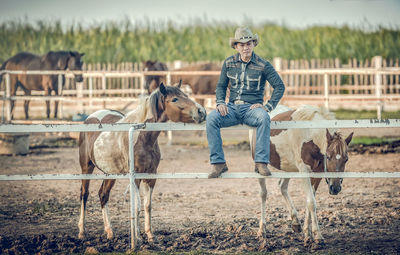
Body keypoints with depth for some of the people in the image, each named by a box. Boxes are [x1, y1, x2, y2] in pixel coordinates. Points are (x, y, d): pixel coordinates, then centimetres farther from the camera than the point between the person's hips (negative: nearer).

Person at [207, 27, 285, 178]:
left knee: (264, 118, -38)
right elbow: (221, 86, 17)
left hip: (252, 108, -3)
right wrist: (220, 103, -2)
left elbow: (279, 86, 0)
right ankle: (218, 163, -26)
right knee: (211, 118, -28)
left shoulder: (262, 65, 0)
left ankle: (261, 163, -35)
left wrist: (268, 106, -10)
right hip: (232, 108, 3)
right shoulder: (229, 63, 9)